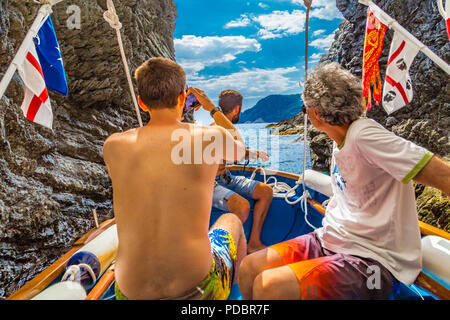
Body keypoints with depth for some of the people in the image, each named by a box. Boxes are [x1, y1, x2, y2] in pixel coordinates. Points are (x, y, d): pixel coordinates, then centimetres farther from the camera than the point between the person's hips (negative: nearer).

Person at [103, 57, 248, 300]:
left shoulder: (113, 146, -7)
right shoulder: (211, 137, -12)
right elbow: (238, 150, 13)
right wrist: (214, 109, 27)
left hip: (131, 292, 2)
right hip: (197, 289, -1)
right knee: (231, 220, 29)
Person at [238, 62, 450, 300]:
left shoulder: (364, 135, -20)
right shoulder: (341, 140, 8)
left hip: (372, 259, -8)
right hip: (331, 242, 8)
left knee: (267, 288, -26)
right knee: (249, 268, -3)